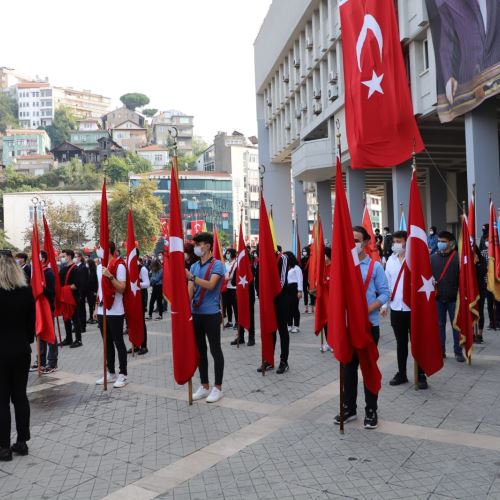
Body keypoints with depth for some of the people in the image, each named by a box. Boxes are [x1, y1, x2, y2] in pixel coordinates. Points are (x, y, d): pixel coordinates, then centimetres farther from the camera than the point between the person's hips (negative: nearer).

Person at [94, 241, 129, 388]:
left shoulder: (119, 266, -10)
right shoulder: (99, 267, 13)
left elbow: (122, 288, -15)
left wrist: (110, 276, -25)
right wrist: (96, 308, 17)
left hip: (115, 312, -7)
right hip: (102, 311, 7)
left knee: (118, 342, -1)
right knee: (107, 343, 12)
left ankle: (123, 374, 6)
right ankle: (111, 373, 21)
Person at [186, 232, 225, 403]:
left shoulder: (217, 265, -6)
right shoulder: (194, 266, 11)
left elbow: (210, 285, -21)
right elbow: (190, 289, 5)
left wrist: (191, 277, -30)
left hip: (211, 314, -6)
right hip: (196, 314, 6)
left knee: (215, 350, 1)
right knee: (200, 350, 12)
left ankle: (218, 388, 11)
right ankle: (204, 386, 23)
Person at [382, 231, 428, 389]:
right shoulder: (391, 260, 8)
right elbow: (387, 283, 10)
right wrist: (384, 304, 8)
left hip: (413, 307, -4)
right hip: (396, 308, 5)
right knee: (400, 343, 14)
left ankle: (421, 375, 15)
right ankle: (401, 373, 25)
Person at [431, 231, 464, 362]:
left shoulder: (458, 257, -5)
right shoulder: (433, 258, 6)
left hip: (454, 298, -3)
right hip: (437, 298, 3)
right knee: (439, 325, 11)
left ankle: (458, 352, 15)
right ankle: (440, 350, 21)